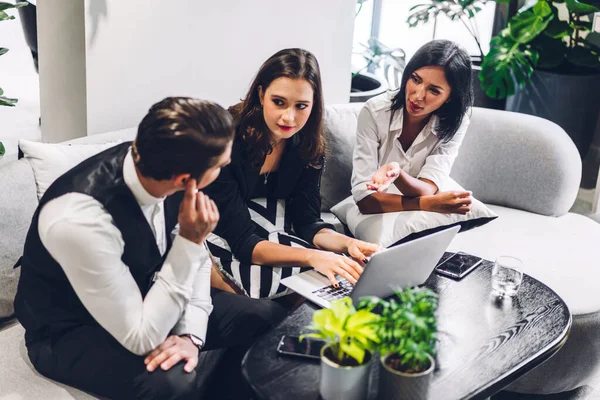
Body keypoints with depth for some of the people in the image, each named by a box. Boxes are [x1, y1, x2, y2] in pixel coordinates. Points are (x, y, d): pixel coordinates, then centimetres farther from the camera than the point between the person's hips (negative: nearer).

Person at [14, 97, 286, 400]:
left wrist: (191, 333, -16)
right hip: (72, 332, -6)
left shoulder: (157, 165, -18)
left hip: (143, 297, 6)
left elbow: (196, 258, -2)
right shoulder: (80, 219, -38)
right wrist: (189, 241, -33)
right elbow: (142, 340, -31)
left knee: (267, 318, -4)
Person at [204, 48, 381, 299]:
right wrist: (311, 256, -45)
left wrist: (348, 244, -28)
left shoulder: (309, 146, -10)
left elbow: (307, 222, -7)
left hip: (266, 235, 6)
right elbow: (243, 242, -32)